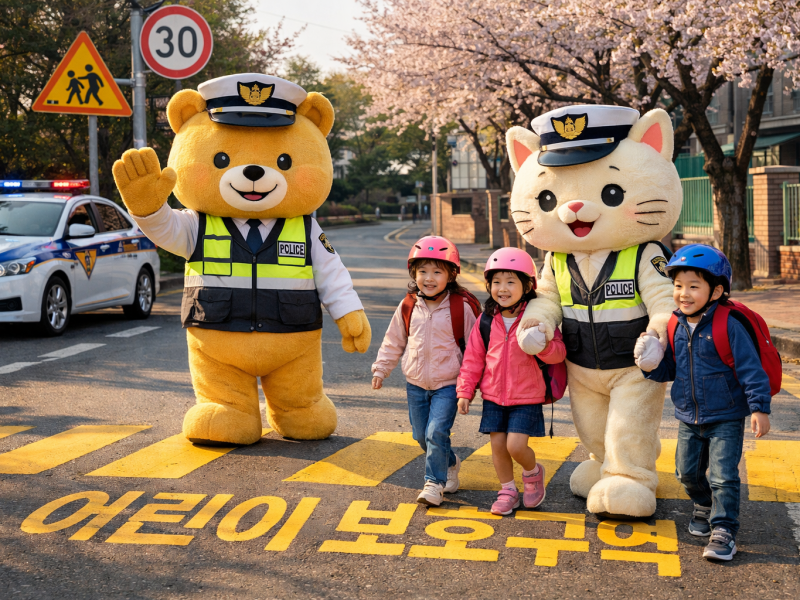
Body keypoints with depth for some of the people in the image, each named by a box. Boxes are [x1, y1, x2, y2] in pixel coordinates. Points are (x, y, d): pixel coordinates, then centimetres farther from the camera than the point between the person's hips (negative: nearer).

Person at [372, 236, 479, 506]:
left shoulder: (461, 308, -10)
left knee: (436, 433, -16)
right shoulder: (408, 308, 0)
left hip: (447, 385, -4)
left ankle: (434, 482, -3)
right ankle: (450, 464, 36)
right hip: (416, 385, 5)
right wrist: (381, 369, 11)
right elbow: (393, 342, 13)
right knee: (421, 436, 12)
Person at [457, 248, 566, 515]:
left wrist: (544, 347, -33)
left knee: (516, 445, -11)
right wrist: (465, 391, 7)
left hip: (526, 396, -3)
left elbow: (559, 353, -11)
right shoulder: (486, 320, 1)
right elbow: (473, 357, 8)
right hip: (493, 396, 4)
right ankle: (507, 491, 24)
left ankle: (533, 472, 22)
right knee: (498, 445, 4)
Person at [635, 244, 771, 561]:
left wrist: (759, 407, -19)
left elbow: (751, 368, -15)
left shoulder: (728, 327, -16)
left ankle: (723, 530, 4)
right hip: (689, 419, 6)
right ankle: (704, 506, 43)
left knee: (723, 476, -7)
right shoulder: (676, 328, 1)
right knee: (688, 472, 17)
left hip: (725, 419, -6)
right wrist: (652, 366, -9)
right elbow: (669, 371, 12)